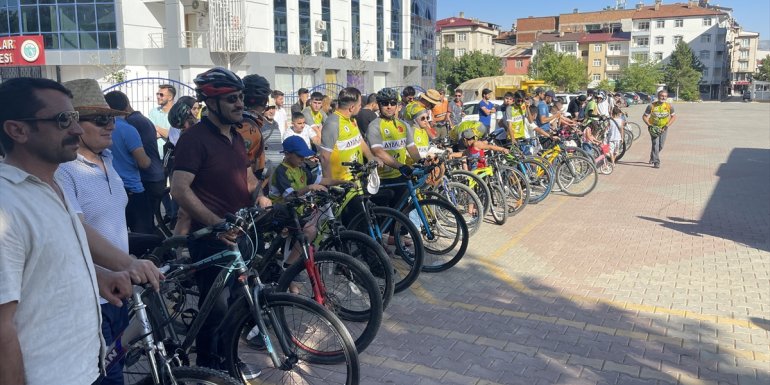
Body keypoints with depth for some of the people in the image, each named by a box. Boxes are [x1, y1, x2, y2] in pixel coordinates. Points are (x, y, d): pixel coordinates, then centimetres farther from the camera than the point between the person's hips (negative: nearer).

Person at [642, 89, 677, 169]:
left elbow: (674, 117, -2)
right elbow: (644, 116, -9)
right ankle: (656, 162, -9)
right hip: (653, 127, -3)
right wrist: (649, 125, -21)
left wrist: (667, 126, -13)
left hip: (663, 128, 3)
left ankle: (652, 158, 35)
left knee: (660, 146, 8)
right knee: (655, 144, -15)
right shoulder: (652, 105, -18)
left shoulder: (669, 106, -12)